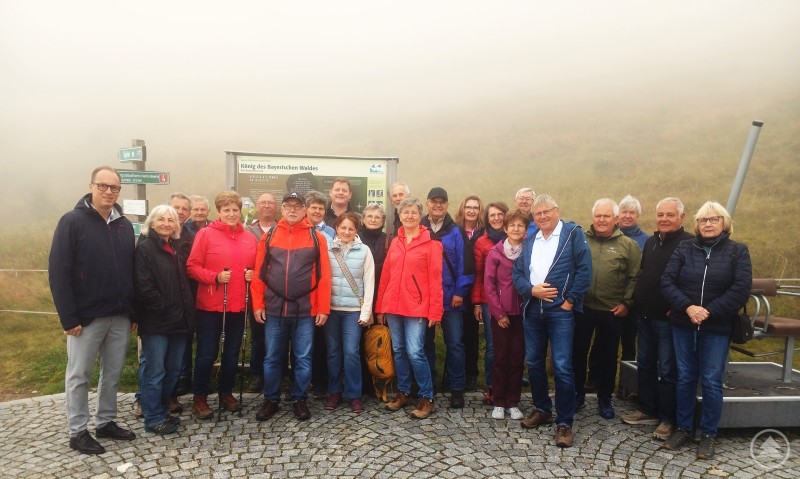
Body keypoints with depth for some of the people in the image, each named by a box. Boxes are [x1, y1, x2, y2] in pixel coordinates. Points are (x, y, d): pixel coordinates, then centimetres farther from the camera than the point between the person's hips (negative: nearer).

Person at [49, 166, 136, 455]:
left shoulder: (125, 225, 8)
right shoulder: (72, 222, -8)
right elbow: (58, 272, -12)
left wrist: (133, 311, 6)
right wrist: (68, 318, -15)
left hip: (120, 317, 5)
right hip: (86, 317, -5)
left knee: (113, 373, 14)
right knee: (79, 375, 9)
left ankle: (106, 422, 29)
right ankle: (78, 432, 22)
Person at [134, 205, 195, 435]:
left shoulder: (175, 248, 16)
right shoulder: (145, 248, -7)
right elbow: (143, 287, -16)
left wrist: (187, 311, 9)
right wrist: (165, 309, -15)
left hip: (178, 320, 7)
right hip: (155, 321, -7)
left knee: (173, 370, 13)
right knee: (155, 372, 1)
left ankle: (161, 410, 27)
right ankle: (154, 419, 12)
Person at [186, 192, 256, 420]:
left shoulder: (249, 238, 6)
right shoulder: (205, 233, -5)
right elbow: (192, 267, -8)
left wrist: (252, 275, -4)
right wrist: (215, 277, -20)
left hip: (238, 305, 4)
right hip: (210, 305, -4)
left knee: (232, 352, 15)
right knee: (207, 353, 4)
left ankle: (226, 393, 31)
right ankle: (200, 398, 20)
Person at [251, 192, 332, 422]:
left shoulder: (317, 237, 0)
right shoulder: (269, 236, 5)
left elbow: (323, 275, -2)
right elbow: (259, 273, 5)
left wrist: (323, 308, -6)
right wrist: (258, 304, 0)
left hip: (305, 310, -1)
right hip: (274, 309, 1)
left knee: (303, 358, 8)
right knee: (272, 357, 11)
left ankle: (299, 399, 24)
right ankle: (271, 399, 26)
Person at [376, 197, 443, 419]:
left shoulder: (430, 244, -4)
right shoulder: (395, 243, 11)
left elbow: (435, 280, -7)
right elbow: (385, 275, 11)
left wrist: (435, 311, -12)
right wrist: (380, 307, 10)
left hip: (417, 307, -5)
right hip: (393, 306, 5)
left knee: (415, 352, -8)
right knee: (398, 350, 12)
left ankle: (427, 398, 7)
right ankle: (403, 392, 27)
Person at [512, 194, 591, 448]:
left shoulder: (573, 233, -1)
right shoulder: (529, 242, 15)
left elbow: (584, 269, -8)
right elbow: (517, 274, 11)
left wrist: (570, 300, -12)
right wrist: (531, 289, -8)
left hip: (560, 310, -6)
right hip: (532, 310, 6)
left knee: (562, 366, -6)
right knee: (533, 362, 13)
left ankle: (564, 423, 6)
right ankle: (542, 409, 31)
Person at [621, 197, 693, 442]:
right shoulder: (651, 242, 13)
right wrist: (637, 300, 12)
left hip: (668, 318, -8)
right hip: (645, 316, 8)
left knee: (667, 371, 2)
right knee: (645, 365, 15)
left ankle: (667, 419, 15)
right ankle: (648, 410, 29)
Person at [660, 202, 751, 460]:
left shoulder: (738, 251, 0)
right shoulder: (684, 248, 3)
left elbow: (741, 289, -10)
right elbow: (666, 281, -4)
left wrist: (710, 311, -17)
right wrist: (687, 307, -18)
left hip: (717, 327, -2)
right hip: (683, 325, 2)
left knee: (711, 381, 4)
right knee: (685, 378, 10)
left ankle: (708, 434, 19)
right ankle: (684, 428, 24)